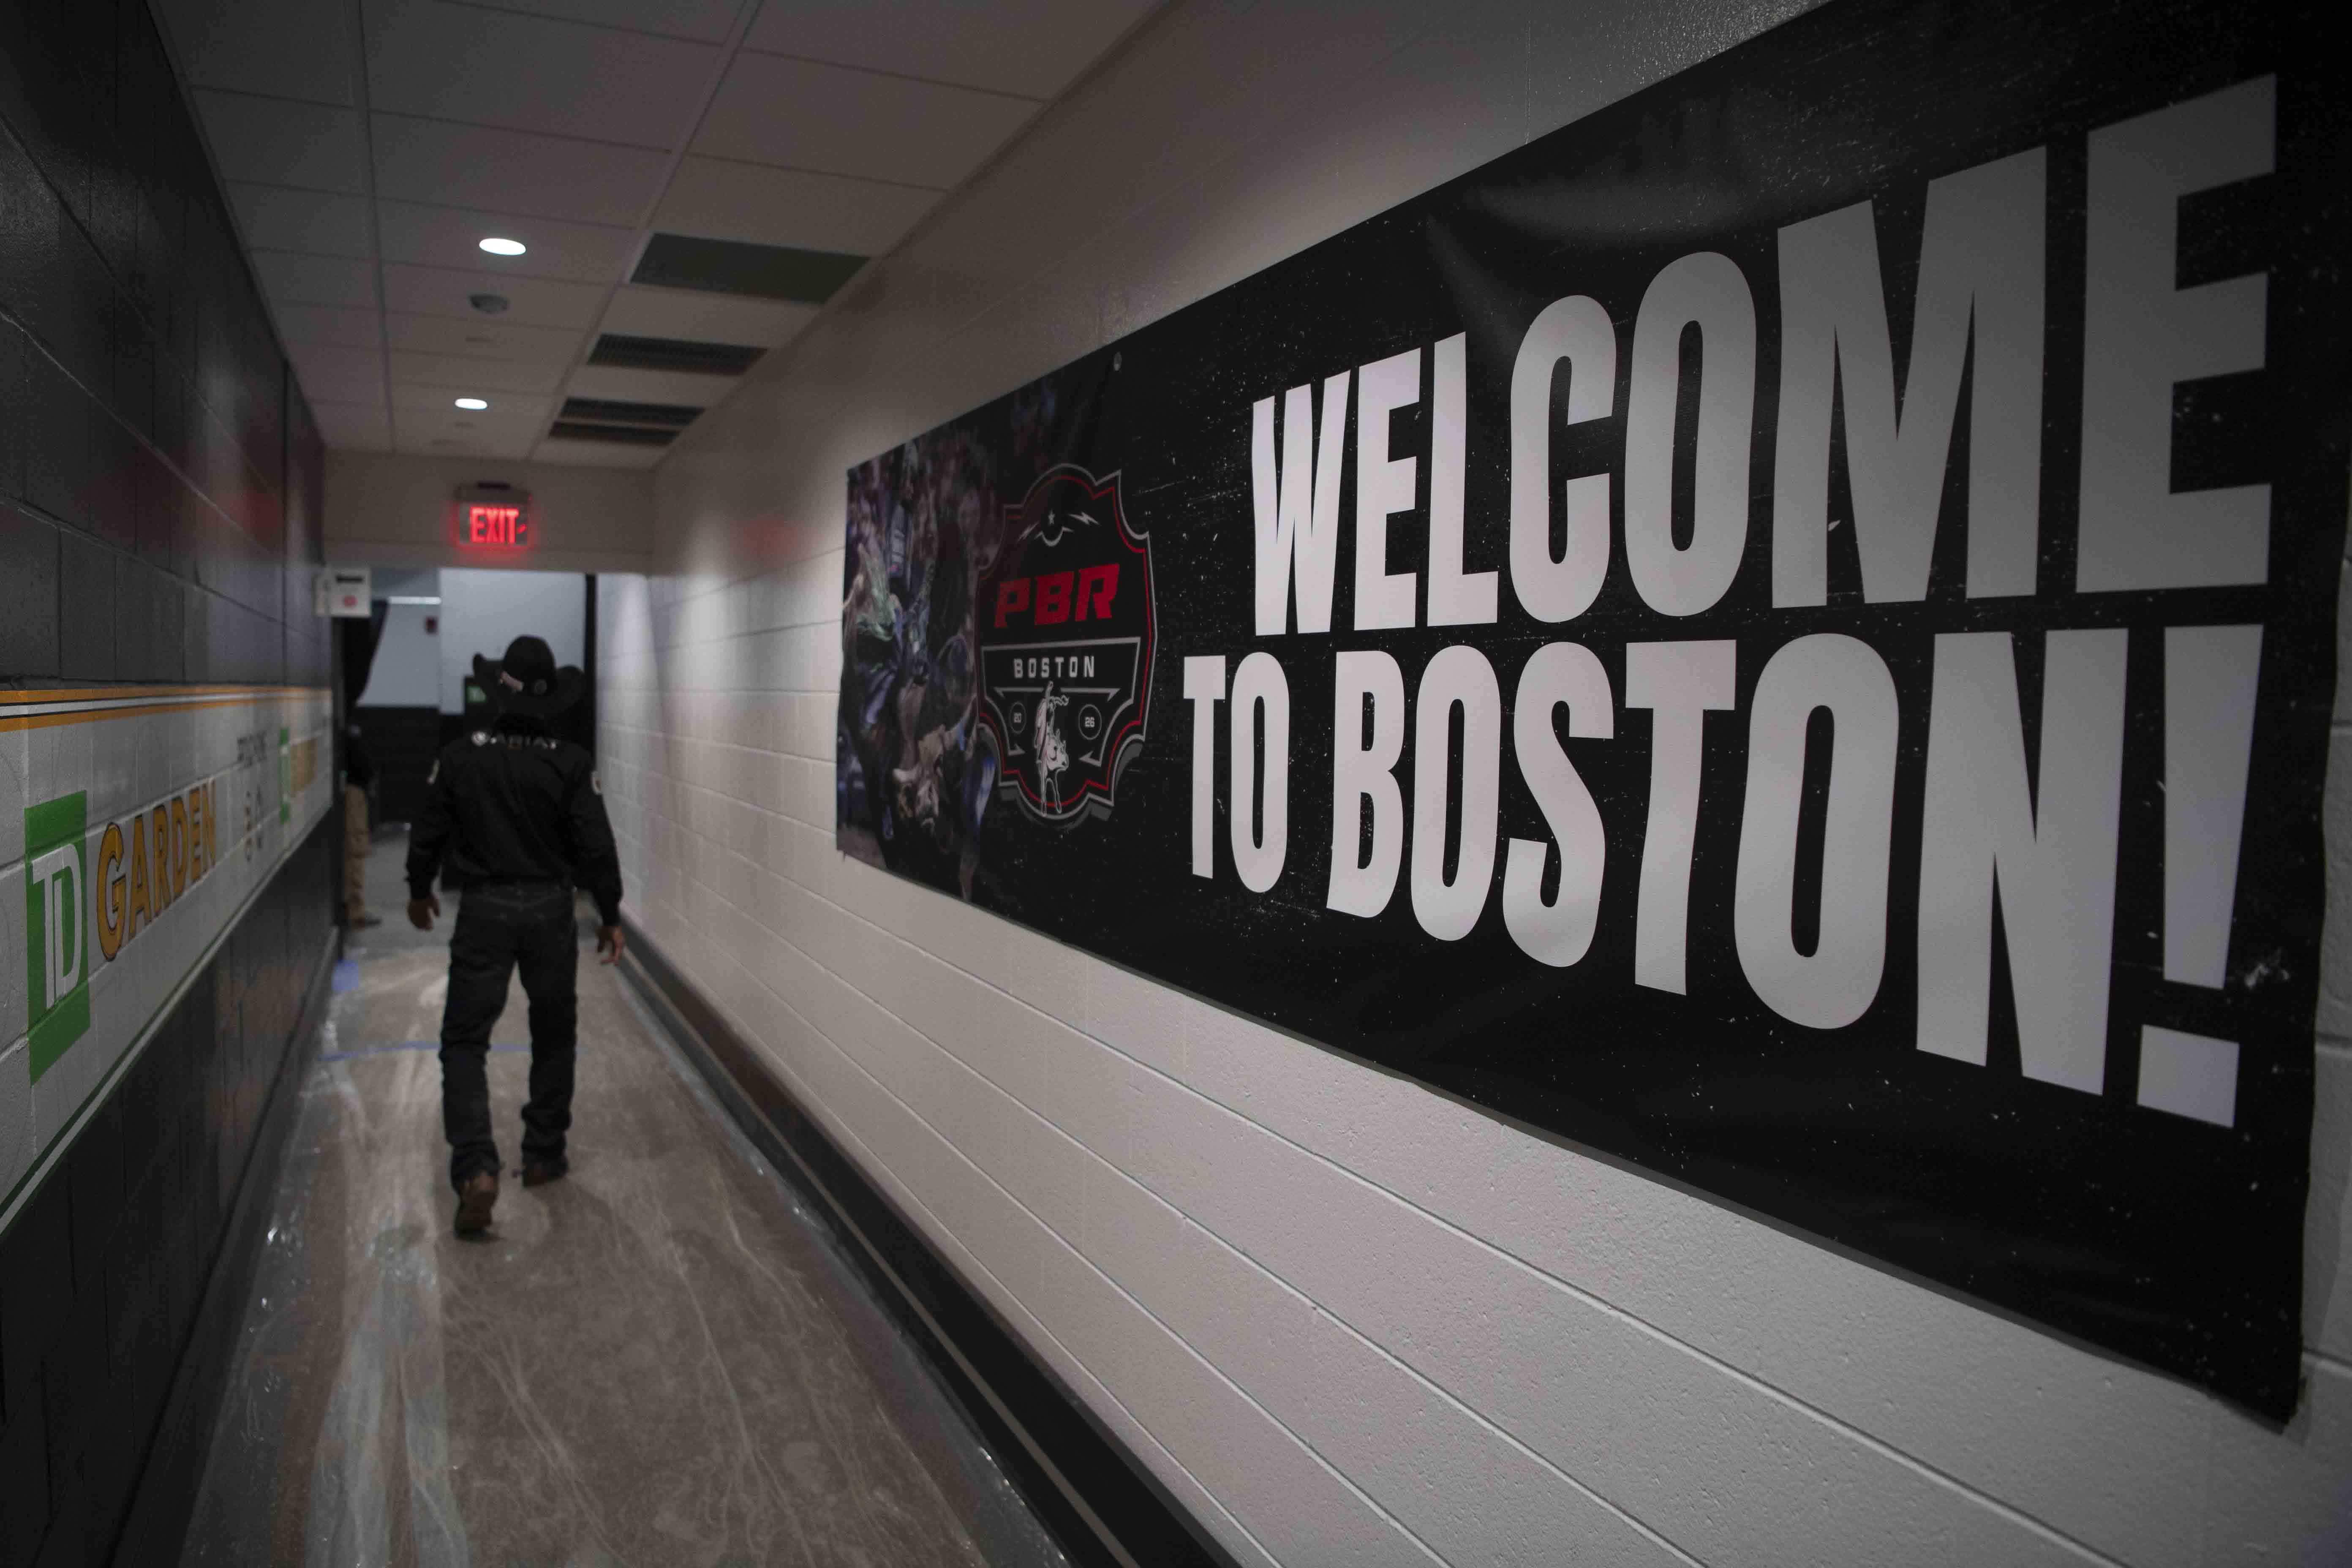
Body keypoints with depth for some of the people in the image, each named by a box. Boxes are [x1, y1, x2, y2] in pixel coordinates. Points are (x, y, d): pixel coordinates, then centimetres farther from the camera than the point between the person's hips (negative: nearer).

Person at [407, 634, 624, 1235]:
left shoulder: (461, 757, -5)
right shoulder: (571, 764, -8)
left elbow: (428, 834, 3)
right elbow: (596, 847, -7)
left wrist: (420, 891, 22)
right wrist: (609, 915, 4)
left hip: (484, 912, 0)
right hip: (551, 912, 1)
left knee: (464, 1040, 4)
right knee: (554, 1036, 17)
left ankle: (475, 1168, -12)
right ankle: (543, 1155, 25)